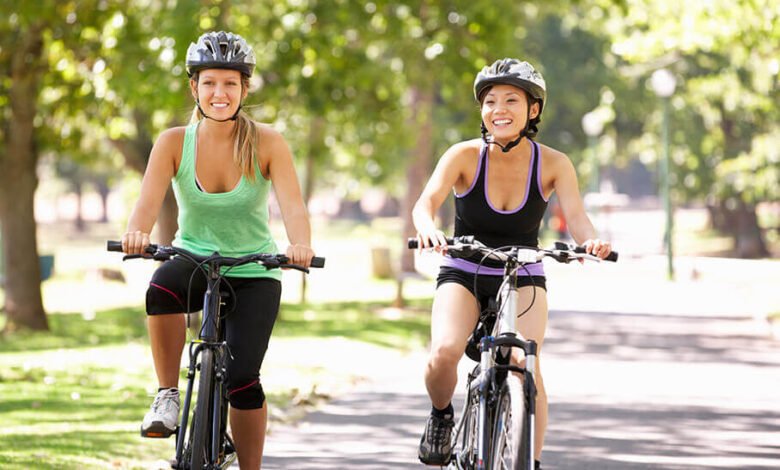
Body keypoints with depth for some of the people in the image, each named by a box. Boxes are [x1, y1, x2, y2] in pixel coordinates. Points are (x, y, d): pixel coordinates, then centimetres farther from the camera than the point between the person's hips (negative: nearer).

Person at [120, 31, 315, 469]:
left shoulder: (267, 143, -13)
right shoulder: (174, 143, -10)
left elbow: (292, 204, -24)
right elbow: (149, 200, -22)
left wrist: (301, 245, -46)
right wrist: (136, 233, -45)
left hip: (254, 273, -1)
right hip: (194, 260, 1)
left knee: (242, 379, -15)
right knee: (162, 290, -36)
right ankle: (167, 397, -17)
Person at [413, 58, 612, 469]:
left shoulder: (553, 164, -10)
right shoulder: (465, 156, -14)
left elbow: (576, 218, -21)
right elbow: (425, 203, -27)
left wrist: (591, 240, -45)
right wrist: (428, 230, -51)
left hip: (522, 280, 0)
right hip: (463, 276, 0)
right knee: (444, 354, -28)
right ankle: (441, 415, 5)